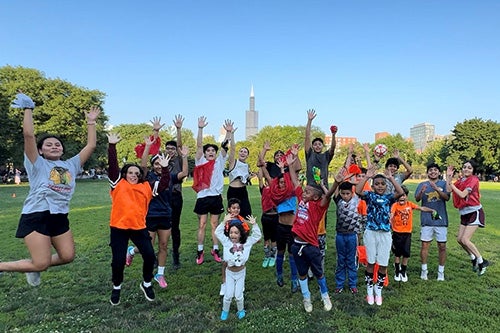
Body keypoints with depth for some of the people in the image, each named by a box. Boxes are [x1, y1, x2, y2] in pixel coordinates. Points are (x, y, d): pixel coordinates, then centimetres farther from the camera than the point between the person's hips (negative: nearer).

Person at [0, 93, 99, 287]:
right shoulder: (37, 164, 1)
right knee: (41, 264, -7)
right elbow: (28, 135, -11)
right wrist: (28, 109, -7)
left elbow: (91, 145, 11)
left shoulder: (70, 165, 13)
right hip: (36, 216, -6)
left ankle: (35, 267, 32)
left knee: (67, 256, 5)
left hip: (60, 217, 6)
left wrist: (91, 122, 13)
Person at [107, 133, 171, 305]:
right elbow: (112, 165, -3)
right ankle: (116, 287, 31)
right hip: (118, 227, -1)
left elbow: (164, 184, 4)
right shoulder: (118, 184, 3)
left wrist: (165, 168, -4)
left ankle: (147, 284, 22)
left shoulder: (147, 187, 7)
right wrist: (112, 145, -8)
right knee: (118, 260, 3)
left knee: (149, 255, -4)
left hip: (139, 227, 1)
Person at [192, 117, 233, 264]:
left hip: (216, 197, 2)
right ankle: (200, 252, 12)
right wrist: (200, 128, -13)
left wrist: (229, 132, -10)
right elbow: (199, 145, -5)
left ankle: (215, 250, 18)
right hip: (203, 197, -2)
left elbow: (224, 146, 1)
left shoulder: (219, 162, 10)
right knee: (202, 225, 5)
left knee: (215, 225, 10)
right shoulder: (200, 162, 4)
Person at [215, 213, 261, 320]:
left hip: (241, 272, 0)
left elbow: (257, 236, -11)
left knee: (238, 295, 6)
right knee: (228, 294, 6)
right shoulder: (227, 242, -9)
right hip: (230, 272, 0)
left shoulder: (247, 242, -9)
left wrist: (254, 225, -24)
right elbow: (217, 232, -13)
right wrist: (224, 222, -22)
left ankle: (241, 310, 33)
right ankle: (225, 310, 32)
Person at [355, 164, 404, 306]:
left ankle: (378, 291, 27)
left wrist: (391, 178, -19)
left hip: (385, 234, 2)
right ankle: (369, 291, 23)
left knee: (383, 264, 7)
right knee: (371, 263, 8)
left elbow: (400, 192, -17)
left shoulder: (388, 197, 3)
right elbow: (358, 191, -21)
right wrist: (366, 177, -24)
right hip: (370, 232, -1)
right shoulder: (369, 195, -1)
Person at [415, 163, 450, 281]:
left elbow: (447, 197, -12)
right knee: (425, 245, 2)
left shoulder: (444, 184, 4)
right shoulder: (422, 185, 5)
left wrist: (436, 188, -29)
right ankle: (424, 270, 15)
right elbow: (417, 199, -9)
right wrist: (422, 191, -30)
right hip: (427, 219, 0)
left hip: (441, 219, 0)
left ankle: (441, 271, 19)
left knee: (442, 246, 5)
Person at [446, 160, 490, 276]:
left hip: (475, 212, -7)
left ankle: (481, 261, 8)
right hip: (464, 214, 7)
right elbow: (448, 190, -9)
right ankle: (473, 258, 28)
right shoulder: (460, 180, 7)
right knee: (459, 239, 7)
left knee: (465, 240, -11)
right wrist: (448, 177, -11)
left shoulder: (473, 179, -13)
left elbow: (462, 194, -23)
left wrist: (452, 184, -15)